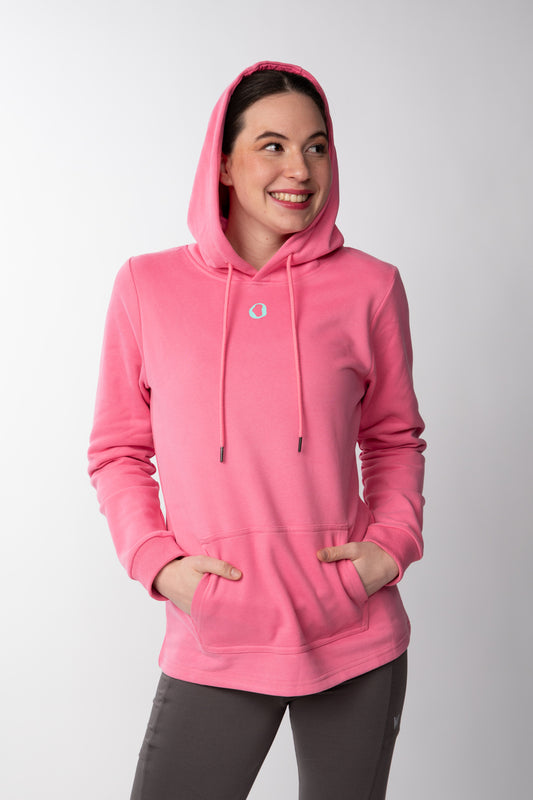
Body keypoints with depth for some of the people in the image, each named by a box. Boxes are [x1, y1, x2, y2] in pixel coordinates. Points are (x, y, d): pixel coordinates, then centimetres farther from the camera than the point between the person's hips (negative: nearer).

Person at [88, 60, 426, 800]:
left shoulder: (369, 286, 1)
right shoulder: (147, 286, -1)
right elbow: (117, 452, 7)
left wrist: (393, 542, -2)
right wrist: (158, 562, -7)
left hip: (357, 642, 1)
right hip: (214, 649, -1)